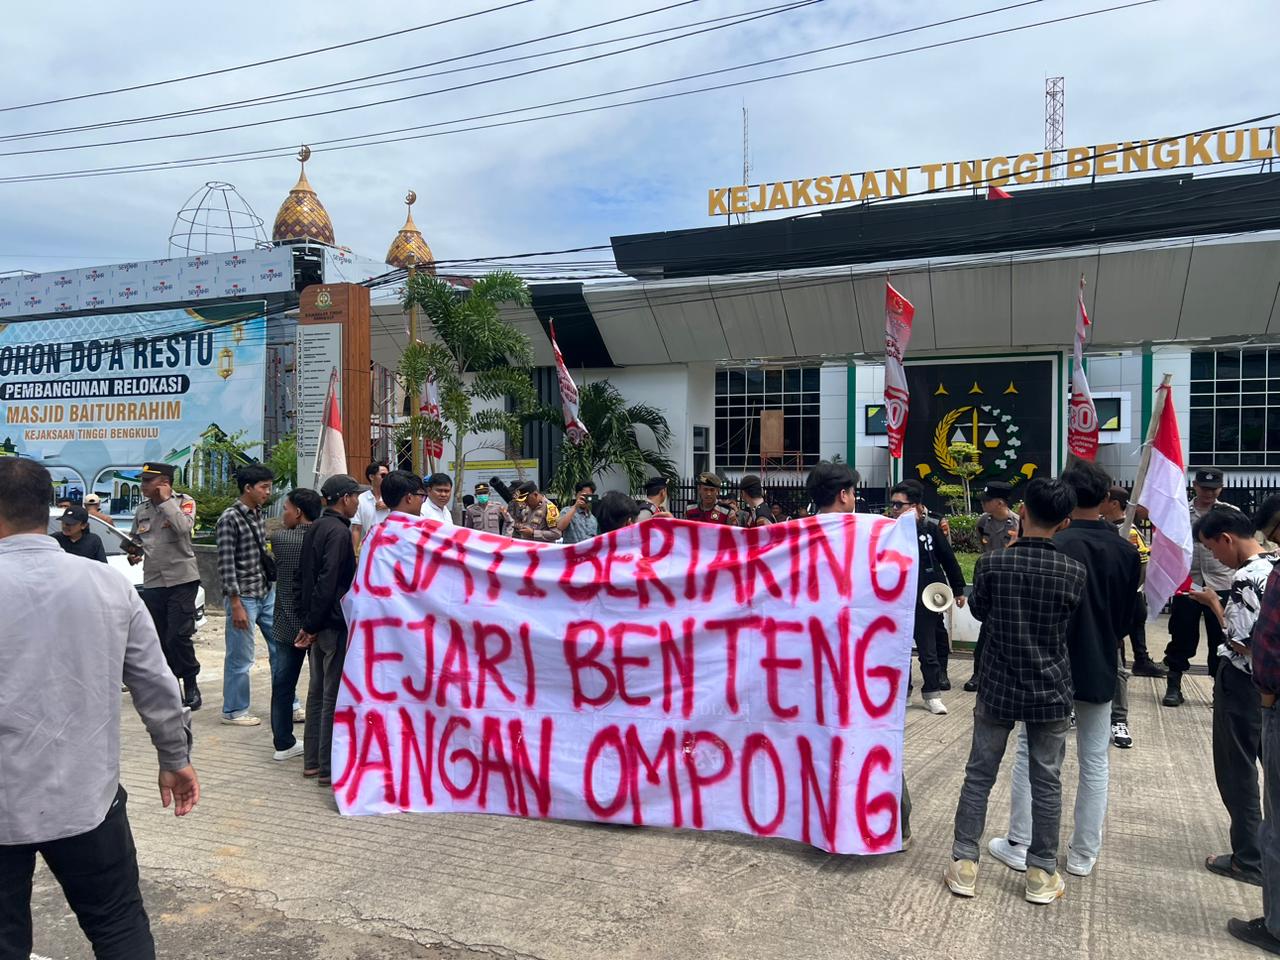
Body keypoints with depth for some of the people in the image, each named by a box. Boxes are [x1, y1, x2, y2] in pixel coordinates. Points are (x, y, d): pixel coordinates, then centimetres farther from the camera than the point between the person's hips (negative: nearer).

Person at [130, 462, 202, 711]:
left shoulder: (184, 502, -4)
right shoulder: (142, 509, 11)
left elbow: (183, 527, -23)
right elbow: (135, 538, 25)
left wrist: (165, 500, -14)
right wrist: (134, 553, 4)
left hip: (182, 580, -5)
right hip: (152, 582, 6)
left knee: (179, 637, -9)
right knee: (160, 639, 10)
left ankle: (190, 685, 7)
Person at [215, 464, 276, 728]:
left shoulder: (258, 515, 10)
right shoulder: (230, 519, -13)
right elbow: (226, 565, -15)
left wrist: (272, 587, 16)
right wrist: (236, 605, -17)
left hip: (267, 594, 8)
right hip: (244, 597, -8)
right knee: (240, 658, 2)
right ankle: (234, 711, 18)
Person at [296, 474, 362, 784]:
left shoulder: (314, 529, 12)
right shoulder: (339, 532, -16)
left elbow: (304, 576, 16)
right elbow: (328, 583, -22)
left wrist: (307, 622, 16)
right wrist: (311, 625, -16)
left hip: (316, 623, 9)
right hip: (335, 624, -9)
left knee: (317, 691, 15)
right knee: (334, 695, -2)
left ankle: (312, 761, 22)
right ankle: (329, 766, 4)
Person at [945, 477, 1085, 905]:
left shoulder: (992, 562, -12)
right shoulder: (1074, 571, -10)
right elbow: (1068, 622, 6)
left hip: (998, 688, 0)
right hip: (1050, 691, 0)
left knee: (979, 776, 10)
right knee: (1046, 783, 12)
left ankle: (964, 864, 17)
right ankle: (1042, 874, 22)